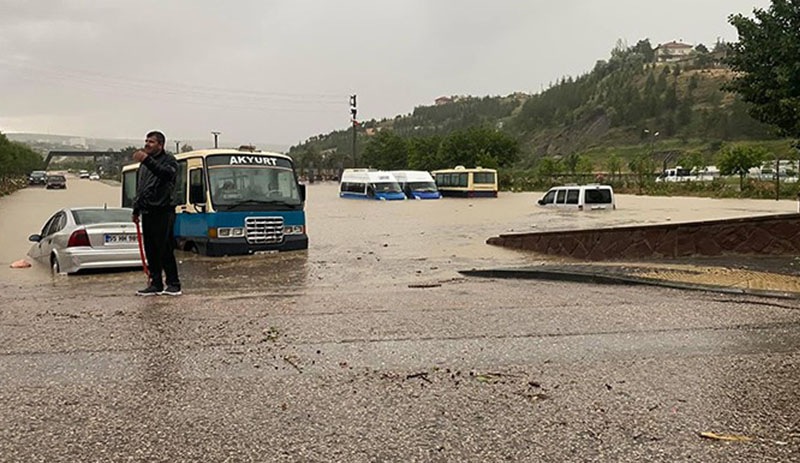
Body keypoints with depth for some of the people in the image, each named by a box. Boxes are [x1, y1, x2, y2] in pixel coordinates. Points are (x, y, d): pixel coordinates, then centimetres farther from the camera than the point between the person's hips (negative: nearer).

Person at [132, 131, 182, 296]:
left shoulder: (169, 160, -1)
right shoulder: (144, 164, 22)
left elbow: (165, 173, -24)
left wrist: (147, 160, -33)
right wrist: (136, 209, 23)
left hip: (163, 212, -7)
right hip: (147, 212, 7)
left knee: (165, 250, -8)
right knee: (150, 250, 7)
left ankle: (173, 284, -1)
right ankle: (156, 284, 13)